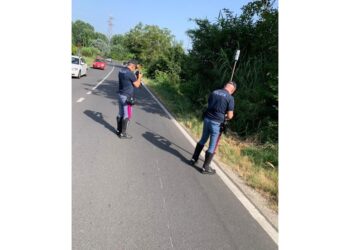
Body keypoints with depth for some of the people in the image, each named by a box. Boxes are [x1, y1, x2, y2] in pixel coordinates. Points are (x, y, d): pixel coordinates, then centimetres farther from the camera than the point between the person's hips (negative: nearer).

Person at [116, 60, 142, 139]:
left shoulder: (121, 71, 8)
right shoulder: (130, 73, -18)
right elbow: (137, 85, -11)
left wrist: (135, 77, 17)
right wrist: (139, 77, 5)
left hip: (120, 95, 9)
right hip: (127, 97, -9)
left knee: (120, 114, 17)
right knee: (127, 116, 0)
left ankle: (118, 130, 27)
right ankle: (123, 134, 6)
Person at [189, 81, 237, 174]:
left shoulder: (214, 92, 6)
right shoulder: (230, 98, -10)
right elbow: (230, 116, -11)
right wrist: (225, 117, 12)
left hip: (207, 119, 5)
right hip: (217, 123, -5)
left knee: (203, 140, 23)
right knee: (212, 146, 7)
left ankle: (194, 159, 33)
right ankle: (205, 167, 16)